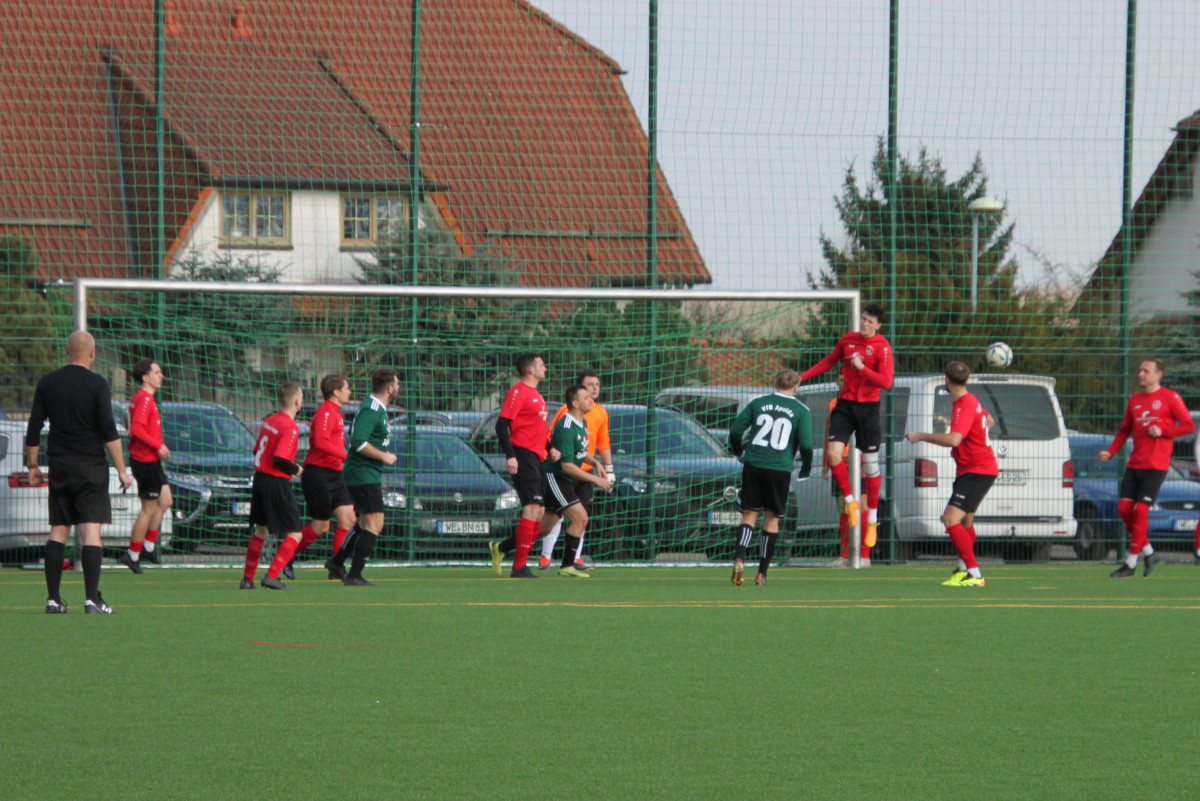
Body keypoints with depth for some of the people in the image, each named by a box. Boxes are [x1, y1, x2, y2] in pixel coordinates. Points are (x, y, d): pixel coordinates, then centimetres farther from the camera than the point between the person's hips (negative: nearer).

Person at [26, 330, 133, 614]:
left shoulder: (47, 383, 6)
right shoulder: (96, 384, -7)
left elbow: (34, 429, 7)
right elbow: (109, 431, -11)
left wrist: (32, 465, 15)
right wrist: (121, 470, -8)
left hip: (59, 465, 4)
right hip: (90, 467, -4)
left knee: (58, 531, 8)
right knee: (91, 531, -6)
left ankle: (53, 598, 4)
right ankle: (92, 598, -14)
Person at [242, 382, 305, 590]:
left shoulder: (269, 421, 9)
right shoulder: (290, 427, -17)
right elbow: (280, 458, -25)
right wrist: (296, 469, -6)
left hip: (260, 478, 8)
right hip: (277, 485, -8)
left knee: (261, 531, 22)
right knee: (294, 534, -1)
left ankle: (247, 579, 25)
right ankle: (272, 576, -13)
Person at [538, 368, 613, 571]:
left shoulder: (601, 413, 8)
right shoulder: (567, 411, -11)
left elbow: (603, 443, 18)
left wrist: (608, 469, 14)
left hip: (585, 471, 5)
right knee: (555, 514, -7)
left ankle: (576, 558, 6)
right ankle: (545, 557, 0)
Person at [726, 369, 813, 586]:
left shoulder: (758, 403, 6)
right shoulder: (801, 411, 0)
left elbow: (735, 429, 3)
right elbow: (806, 444, -6)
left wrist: (738, 452, 21)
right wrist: (806, 468, 11)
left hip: (753, 464, 1)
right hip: (780, 468, -1)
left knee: (750, 513, 7)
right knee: (772, 518, 10)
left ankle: (739, 558, -18)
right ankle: (762, 573, 10)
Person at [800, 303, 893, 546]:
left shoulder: (882, 347, -9)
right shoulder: (848, 339, 7)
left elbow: (886, 382, -16)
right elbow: (829, 361, 22)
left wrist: (862, 368, -22)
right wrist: (802, 376, 18)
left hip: (868, 407, -4)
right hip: (845, 404, 4)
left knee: (870, 464, 1)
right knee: (833, 452, -14)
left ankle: (872, 521, 11)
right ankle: (850, 501, 7)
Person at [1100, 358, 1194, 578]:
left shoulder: (1170, 398, -3)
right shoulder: (1134, 400, 14)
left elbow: (1189, 425, -3)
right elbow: (1125, 430, 18)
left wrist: (1162, 431, -15)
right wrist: (1110, 452, 4)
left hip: (1156, 466, -6)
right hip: (1134, 464, 6)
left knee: (1141, 510, -11)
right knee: (1124, 508, -2)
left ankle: (1131, 563, -6)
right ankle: (1148, 553, 15)